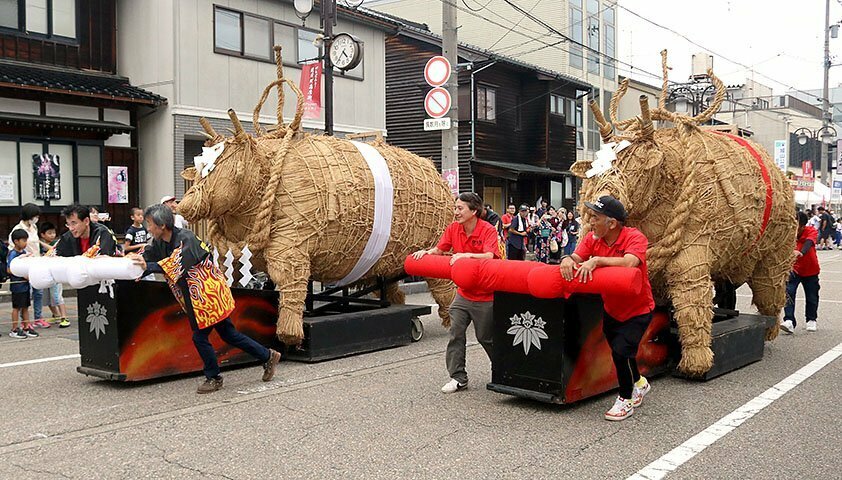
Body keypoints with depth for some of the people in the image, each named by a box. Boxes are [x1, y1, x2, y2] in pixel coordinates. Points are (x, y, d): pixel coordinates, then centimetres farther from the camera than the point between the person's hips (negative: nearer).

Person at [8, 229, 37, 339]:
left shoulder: (24, 252, 9)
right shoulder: (13, 254, -14)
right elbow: (9, 270, -20)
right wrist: (24, 275, -20)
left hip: (25, 284, 7)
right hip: (17, 285, -7)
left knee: (25, 307, 13)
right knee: (17, 307, 1)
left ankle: (26, 328, 20)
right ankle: (14, 330, 10)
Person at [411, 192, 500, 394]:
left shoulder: (488, 230, -18)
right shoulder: (453, 228, -1)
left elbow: (489, 256, -32)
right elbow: (439, 250, 7)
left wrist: (467, 255, -44)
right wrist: (426, 252, -12)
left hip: (485, 296, -5)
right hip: (463, 292, 5)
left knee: (485, 337, 7)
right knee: (456, 333, 0)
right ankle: (458, 377, 9)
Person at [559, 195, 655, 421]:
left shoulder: (635, 238, -25)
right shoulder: (593, 238, -7)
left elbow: (629, 263, -43)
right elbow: (577, 257, -15)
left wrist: (596, 260, -45)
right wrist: (567, 260, -38)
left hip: (637, 310, -6)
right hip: (611, 308, 6)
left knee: (621, 351, -17)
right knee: (618, 351, 19)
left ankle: (626, 398, 7)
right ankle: (639, 383, 49)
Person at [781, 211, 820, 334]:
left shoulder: (811, 231, -20)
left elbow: (809, 242, -41)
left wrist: (801, 252, -62)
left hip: (810, 271, 0)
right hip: (793, 269, 0)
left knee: (812, 297, 12)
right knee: (789, 293, -18)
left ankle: (811, 320, 35)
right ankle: (789, 321, -21)